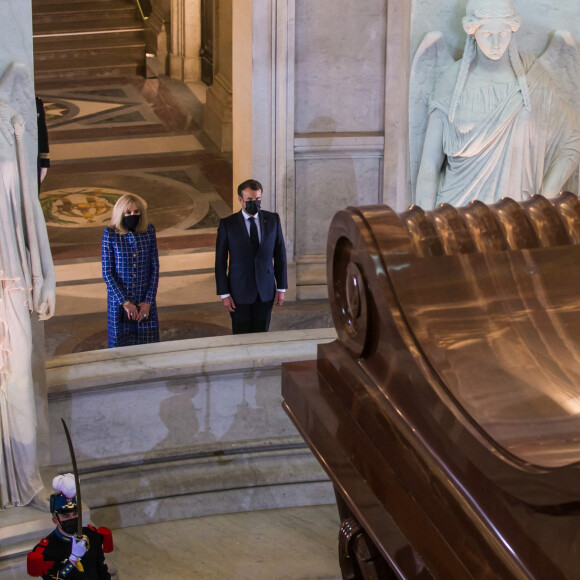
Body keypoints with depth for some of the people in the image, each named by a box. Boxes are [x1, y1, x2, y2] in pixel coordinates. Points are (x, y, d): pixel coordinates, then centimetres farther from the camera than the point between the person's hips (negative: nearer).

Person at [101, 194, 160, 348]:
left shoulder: (148, 231, 0)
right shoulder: (110, 234, -6)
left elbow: (155, 268, 2)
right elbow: (107, 273, -6)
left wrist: (149, 301, -5)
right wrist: (125, 302, -11)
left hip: (145, 301, 2)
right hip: (118, 300, -2)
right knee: (120, 344, 3)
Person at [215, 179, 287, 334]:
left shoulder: (272, 219, 3)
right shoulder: (227, 224, -5)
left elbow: (280, 254, 7)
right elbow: (220, 261, -2)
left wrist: (281, 288, 3)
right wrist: (224, 294, -6)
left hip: (265, 292, 2)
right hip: (240, 292, -2)